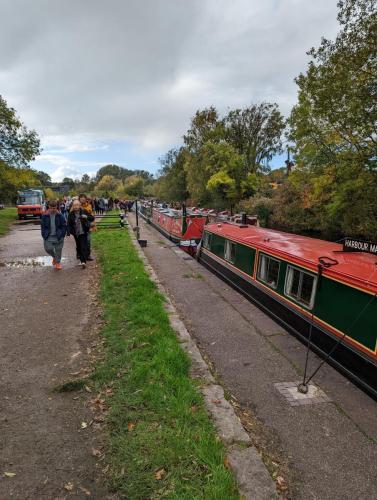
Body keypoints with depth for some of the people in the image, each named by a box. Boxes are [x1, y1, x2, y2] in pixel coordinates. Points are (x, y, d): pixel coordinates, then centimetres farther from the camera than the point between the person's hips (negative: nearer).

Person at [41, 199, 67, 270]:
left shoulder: (60, 216, -4)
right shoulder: (45, 216, -1)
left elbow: (64, 225, -1)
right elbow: (42, 226, 6)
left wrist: (62, 234, -7)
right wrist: (44, 235, -2)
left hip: (58, 237, -1)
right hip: (48, 237, 1)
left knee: (58, 250, 3)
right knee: (48, 248, -5)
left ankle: (58, 262, 21)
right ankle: (54, 257, 27)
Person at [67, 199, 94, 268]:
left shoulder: (84, 211, -5)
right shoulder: (71, 214, -1)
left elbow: (92, 218, -3)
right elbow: (69, 224, -1)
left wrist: (86, 217, -23)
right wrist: (68, 232, -12)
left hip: (83, 232, -3)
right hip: (76, 233, 3)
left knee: (83, 247, -9)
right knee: (78, 247, 12)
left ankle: (83, 261, -11)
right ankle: (82, 260, 26)